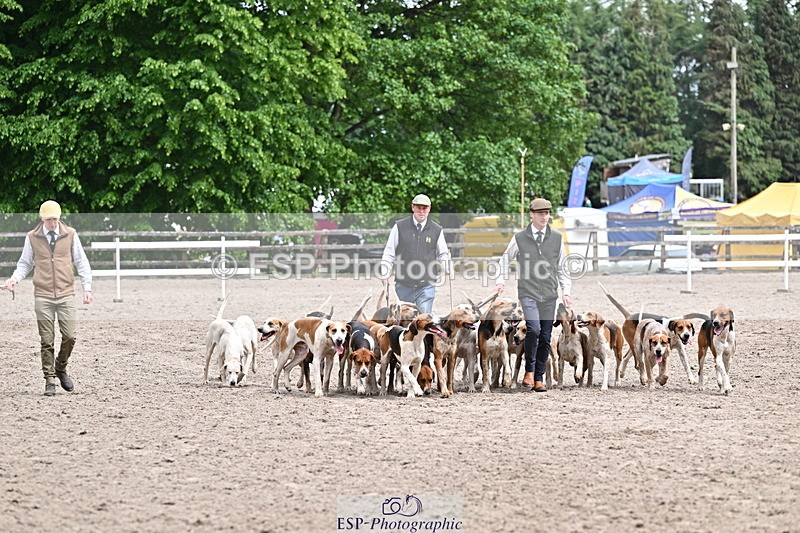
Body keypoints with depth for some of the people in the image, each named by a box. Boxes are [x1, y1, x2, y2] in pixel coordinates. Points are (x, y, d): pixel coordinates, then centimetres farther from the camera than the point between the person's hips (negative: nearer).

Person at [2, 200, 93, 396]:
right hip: (43, 296, 0)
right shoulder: (32, 238, 3)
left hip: (66, 294, 0)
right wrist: (14, 279, -6)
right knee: (47, 340, 0)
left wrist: (87, 287, 2)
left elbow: (81, 262, 8)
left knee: (69, 336, -5)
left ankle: (61, 369, 20)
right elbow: (25, 263, 12)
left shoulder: (70, 235, 3)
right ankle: (49, 380, 9)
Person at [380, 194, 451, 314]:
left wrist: (447, 266, -5)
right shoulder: (400, 227, 2)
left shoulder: (436, 230, 6)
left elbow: (442, 254, 16)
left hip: (426, 285, 0)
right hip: (403, 285, 0)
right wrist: (385, 273, -3)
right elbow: (389, 252, 7)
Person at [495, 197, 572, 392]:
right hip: (528, 293, -3)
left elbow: (561, 268, 15)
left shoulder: (556, 238, 9)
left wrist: (565, 291, 8)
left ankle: (539, 378, 12)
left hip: (549, 295, 3)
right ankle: (529, 370, -6)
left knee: (545, 337, 3)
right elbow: (505, 259, 17)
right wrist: (501, 280, 3)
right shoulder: (520, 238, 3)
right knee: (533, 328, -22)